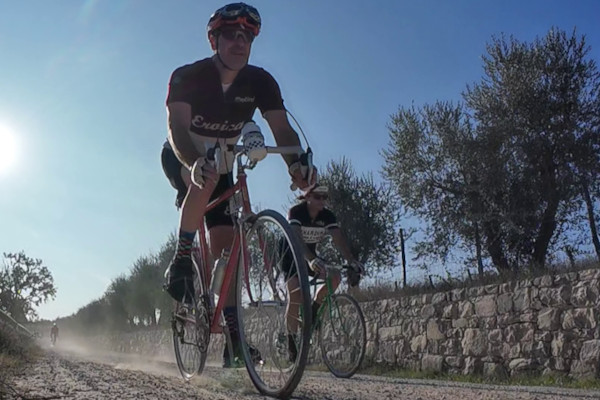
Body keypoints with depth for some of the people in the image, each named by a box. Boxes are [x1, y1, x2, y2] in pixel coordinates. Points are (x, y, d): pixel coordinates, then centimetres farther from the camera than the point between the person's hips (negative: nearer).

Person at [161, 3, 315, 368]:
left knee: (226, 244, -7)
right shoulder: (188, 76, -25)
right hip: (181, 160, -3)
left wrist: (296, 162, -50)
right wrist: (195, 162, -61)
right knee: (208, 178, -40)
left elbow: (282, 128, -28)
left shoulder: (260, 82, -17)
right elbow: (177, 128, -40)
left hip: (222, 166, 3)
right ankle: (181, 262, -22)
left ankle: (234, 333, 0)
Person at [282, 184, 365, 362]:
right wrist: (312, 260, -59)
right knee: (296, 295, -24)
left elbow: (339, 239, -25)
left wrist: (352, 262, -42)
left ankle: (313, 310, 2)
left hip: (311, 255, 5)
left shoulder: (327, 216, -13)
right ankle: (291, 340, -9)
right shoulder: (296, 211, -26)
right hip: (290, 255, -5)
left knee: (335, 276, -21)